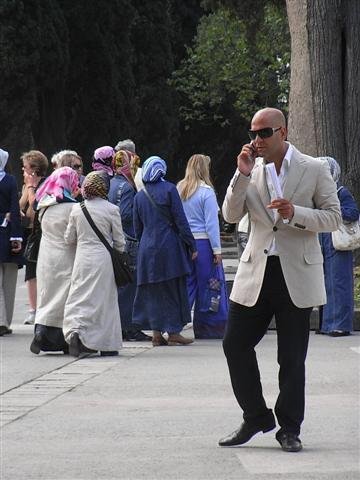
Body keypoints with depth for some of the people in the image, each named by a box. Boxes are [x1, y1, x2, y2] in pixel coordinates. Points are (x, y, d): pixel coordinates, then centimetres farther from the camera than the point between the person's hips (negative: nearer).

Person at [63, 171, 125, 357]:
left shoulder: (77, 209, 0)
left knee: (79, 298, 8)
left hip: (82, 258, 2)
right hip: (103, 259, -2)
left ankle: (75, 330, -16)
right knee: (104, 299, 7)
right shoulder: (111, 209, -7)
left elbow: (69, 239, 8)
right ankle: (107, 344, 11)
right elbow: (119, 241, -1)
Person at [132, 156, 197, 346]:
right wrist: (192, 245, -4)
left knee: (152, 291, 8)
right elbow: (180, 220, -8)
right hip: (169, 247, -4)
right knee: (173, 289, 2)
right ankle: (173, 332, 1)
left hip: (147, 249, 4)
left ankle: (157, 333, 6)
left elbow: (137, 227, 11)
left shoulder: (139, 196, 7)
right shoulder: (169, 189, -6)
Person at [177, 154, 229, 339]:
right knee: (209, 286, 3)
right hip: (203, 243, -5)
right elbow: (211, 223, -10)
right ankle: (213, 328, 8)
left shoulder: (179, 190, 6)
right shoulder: (206, 192, -9)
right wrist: (217, 249, -7)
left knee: (186, 285, 9)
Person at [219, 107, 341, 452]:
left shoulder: (315, 170, -1)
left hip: (296, 274, -3)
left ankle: (289, 430, 13)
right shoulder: (251, 172, 8)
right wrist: (242, 175, -11)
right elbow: (231, 215, 0)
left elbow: (333, 218, -3)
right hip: (256, 272, 4)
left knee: (292, 357, 2)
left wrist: (294, 213, -19)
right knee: (235, 343, 2)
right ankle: (255, 417, 18)